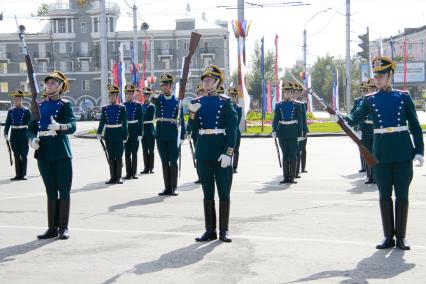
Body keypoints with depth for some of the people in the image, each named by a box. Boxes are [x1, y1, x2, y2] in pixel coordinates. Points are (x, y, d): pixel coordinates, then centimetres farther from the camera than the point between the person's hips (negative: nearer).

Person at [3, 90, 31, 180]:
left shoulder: (26, 111, -1)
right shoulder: (10, 111, 8)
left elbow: (30, 124, -3)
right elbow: (7, 123, 4)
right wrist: (6, 134, -6)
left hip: (23, 134, -3)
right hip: (14, 135, 3)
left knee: (23, 155, -1)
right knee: (16, 156, 7)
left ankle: (23, 174, 4)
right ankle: (18, 174, 12)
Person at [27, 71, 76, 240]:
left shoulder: (64, 105, -2)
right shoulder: (39, 106, 12)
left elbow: (72, 126, -15)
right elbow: (31, 128, 10)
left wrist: (59, 126, -35)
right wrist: (32, 139, -11)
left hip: (62, 153, -4)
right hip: (44, 154, 4)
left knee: (64, 192, 2)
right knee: (51, 193, 11)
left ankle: (63, 228, 10)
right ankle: (52, 228, 18)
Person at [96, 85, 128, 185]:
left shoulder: (121, 108, 0)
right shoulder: (104, 108, 7)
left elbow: (124, 123, -1)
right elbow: (102, 122, 4)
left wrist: (125, 136, -5)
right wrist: (99, 132, -10)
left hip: (118, 135, -3)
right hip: (109, 135, 3)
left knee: (119, 157, 1)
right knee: (111, 157, 6)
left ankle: (118, 177, 7)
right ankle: (112, 177, 12)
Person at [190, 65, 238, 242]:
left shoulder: (226, 102, -1)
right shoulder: (197, 102, 10)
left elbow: (232, 129, -7)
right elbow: (194, 128, 4)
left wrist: (228, 153, -15)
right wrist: (192, 113, -14)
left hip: (221, 152, -3)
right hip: (203, 153, 4)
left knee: (224, 193, 2)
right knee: (207, 193, 8)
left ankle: (224, 230, 9)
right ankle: (210, 230, 15)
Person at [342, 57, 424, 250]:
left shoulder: (403, 97, 3)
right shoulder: (370, 100, 5)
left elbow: (415, 126, 4)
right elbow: (355, 118, -7)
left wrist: (419, 151, -2)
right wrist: (339, 118, -27)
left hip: (403, 153, -1)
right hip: (381, 154, 1)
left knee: (402, 195, 4)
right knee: (384, 195, 5)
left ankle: (401, 236, 14)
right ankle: (388, 236, 15)